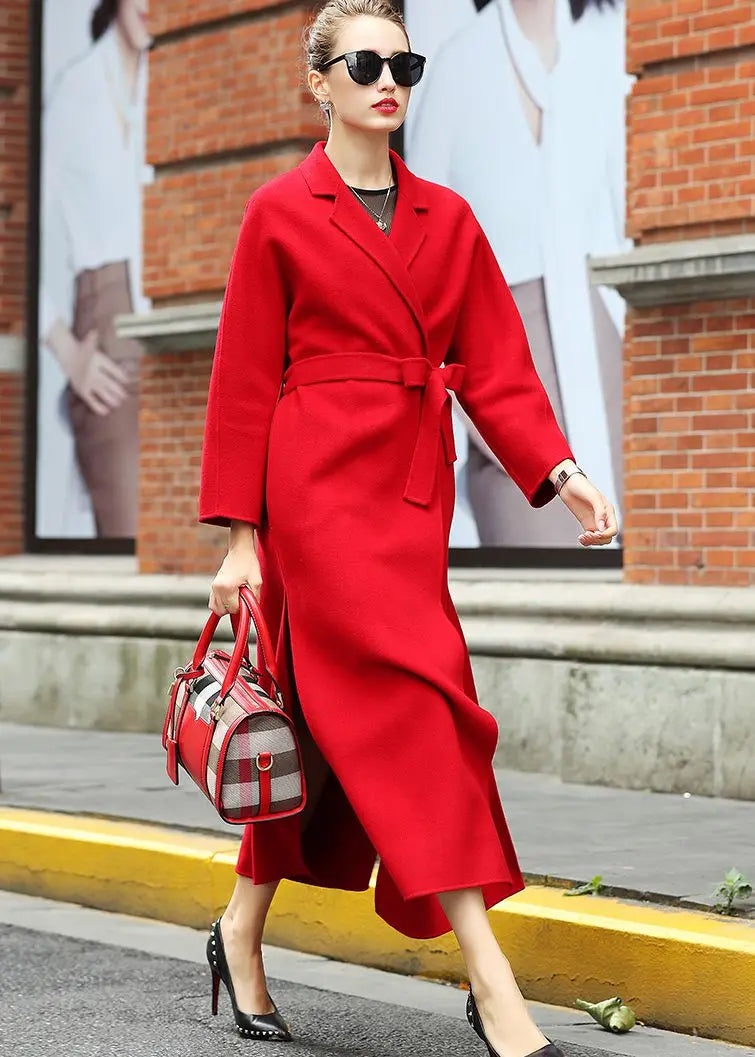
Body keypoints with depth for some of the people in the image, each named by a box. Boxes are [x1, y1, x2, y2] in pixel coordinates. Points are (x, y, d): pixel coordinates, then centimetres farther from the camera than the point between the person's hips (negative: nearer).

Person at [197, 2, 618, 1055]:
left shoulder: (449, 219, 13)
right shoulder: (281, 213, 0)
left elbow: (494, 366, 9)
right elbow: (244, 382, -1)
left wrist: (561, 470, -6)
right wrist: (241, 533, -5)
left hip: (412, 491, 6)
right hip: (320, 484, -5)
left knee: (333, 718, 8)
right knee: (411, 697, -15)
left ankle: (242, 933, 26)